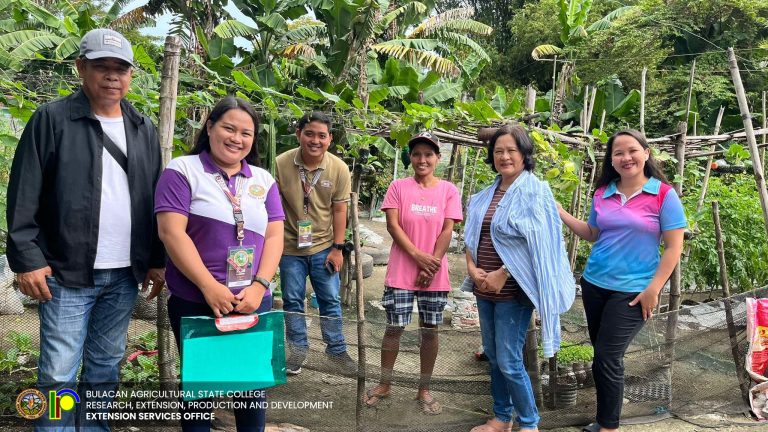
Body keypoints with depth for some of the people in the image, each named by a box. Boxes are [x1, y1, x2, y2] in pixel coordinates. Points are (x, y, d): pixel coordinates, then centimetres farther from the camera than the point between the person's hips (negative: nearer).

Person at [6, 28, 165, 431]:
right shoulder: (51, 119, -3)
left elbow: (155, 198, 12)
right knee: (59, 373, 0)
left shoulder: (144, 129, 10)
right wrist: (27, 258, -11)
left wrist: (157, 259, 9)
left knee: (106, 365, 15)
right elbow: (24, 196, -5)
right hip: (67, 271, -4)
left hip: (125, 273, 4)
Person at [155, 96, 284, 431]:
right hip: (195, 301, -3)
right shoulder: (182, 170, -4)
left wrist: (259, 286, -10)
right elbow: (171, 231, -13)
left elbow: (274, 235, 4)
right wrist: (210, 286, -18)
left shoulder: (263, 180, 9)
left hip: (253, 301, 4)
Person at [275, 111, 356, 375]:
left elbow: (339, 210, -3)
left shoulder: (339, 169, -10)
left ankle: (337, 349, 24)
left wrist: (337, 248, -4)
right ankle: (298, 350, 28)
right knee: (292, 301, 11)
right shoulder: (280, 164, -14)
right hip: (290, 247, 0)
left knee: (331, 301, 9)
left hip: (324, 247, 1)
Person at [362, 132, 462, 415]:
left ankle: (424, 390, 21)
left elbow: (447, 230, -2)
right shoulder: (398, 187, 1)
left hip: (435, 274, 1)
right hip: (401, 272, -1)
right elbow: (392, 225, -6)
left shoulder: (448, 190, 3)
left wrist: (431, 264, -10)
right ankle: (384, 385, 23)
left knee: (430, 330, 7)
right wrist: (418, 256, -15)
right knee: (394, 328, 6)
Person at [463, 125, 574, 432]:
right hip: (484, 289, 7)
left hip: (513, 289, -7)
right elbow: (472, 235, 14)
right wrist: (472, 269, -3)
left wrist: (502, 275, -15)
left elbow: (538, 244, -15)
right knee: (492, 356, 14)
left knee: (509, 361, -4)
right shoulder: (486, 195, 11)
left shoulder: (534, 191, -9)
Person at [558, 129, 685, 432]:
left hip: (632, 290, -5)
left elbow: (674, 246, -9)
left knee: (607, 359, -6)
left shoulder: (663, 194, -10)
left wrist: (653, 289, -13)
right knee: (601, 357, 14)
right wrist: (560, 213, 6)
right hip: (594, 283, 5)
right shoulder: (602, 194, 4)